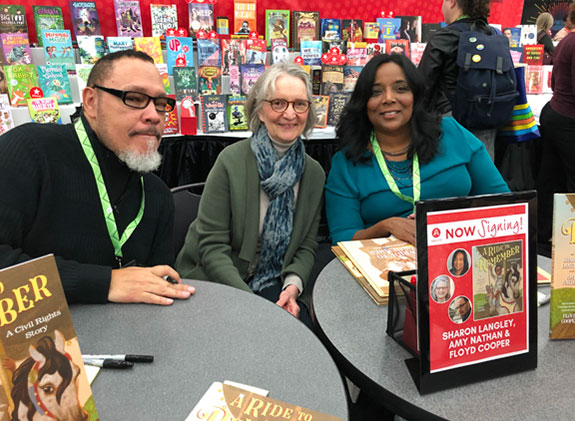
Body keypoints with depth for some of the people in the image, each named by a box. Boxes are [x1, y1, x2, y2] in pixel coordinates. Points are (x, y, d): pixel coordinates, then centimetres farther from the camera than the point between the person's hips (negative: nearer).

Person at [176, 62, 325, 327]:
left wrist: (293, 285, -14)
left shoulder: (314, 173, 1)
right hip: (215, 282, -3)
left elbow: (306, 246, 5)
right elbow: (212, 246, -15)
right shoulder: (231, 161, -14)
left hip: (274, 284, 4)